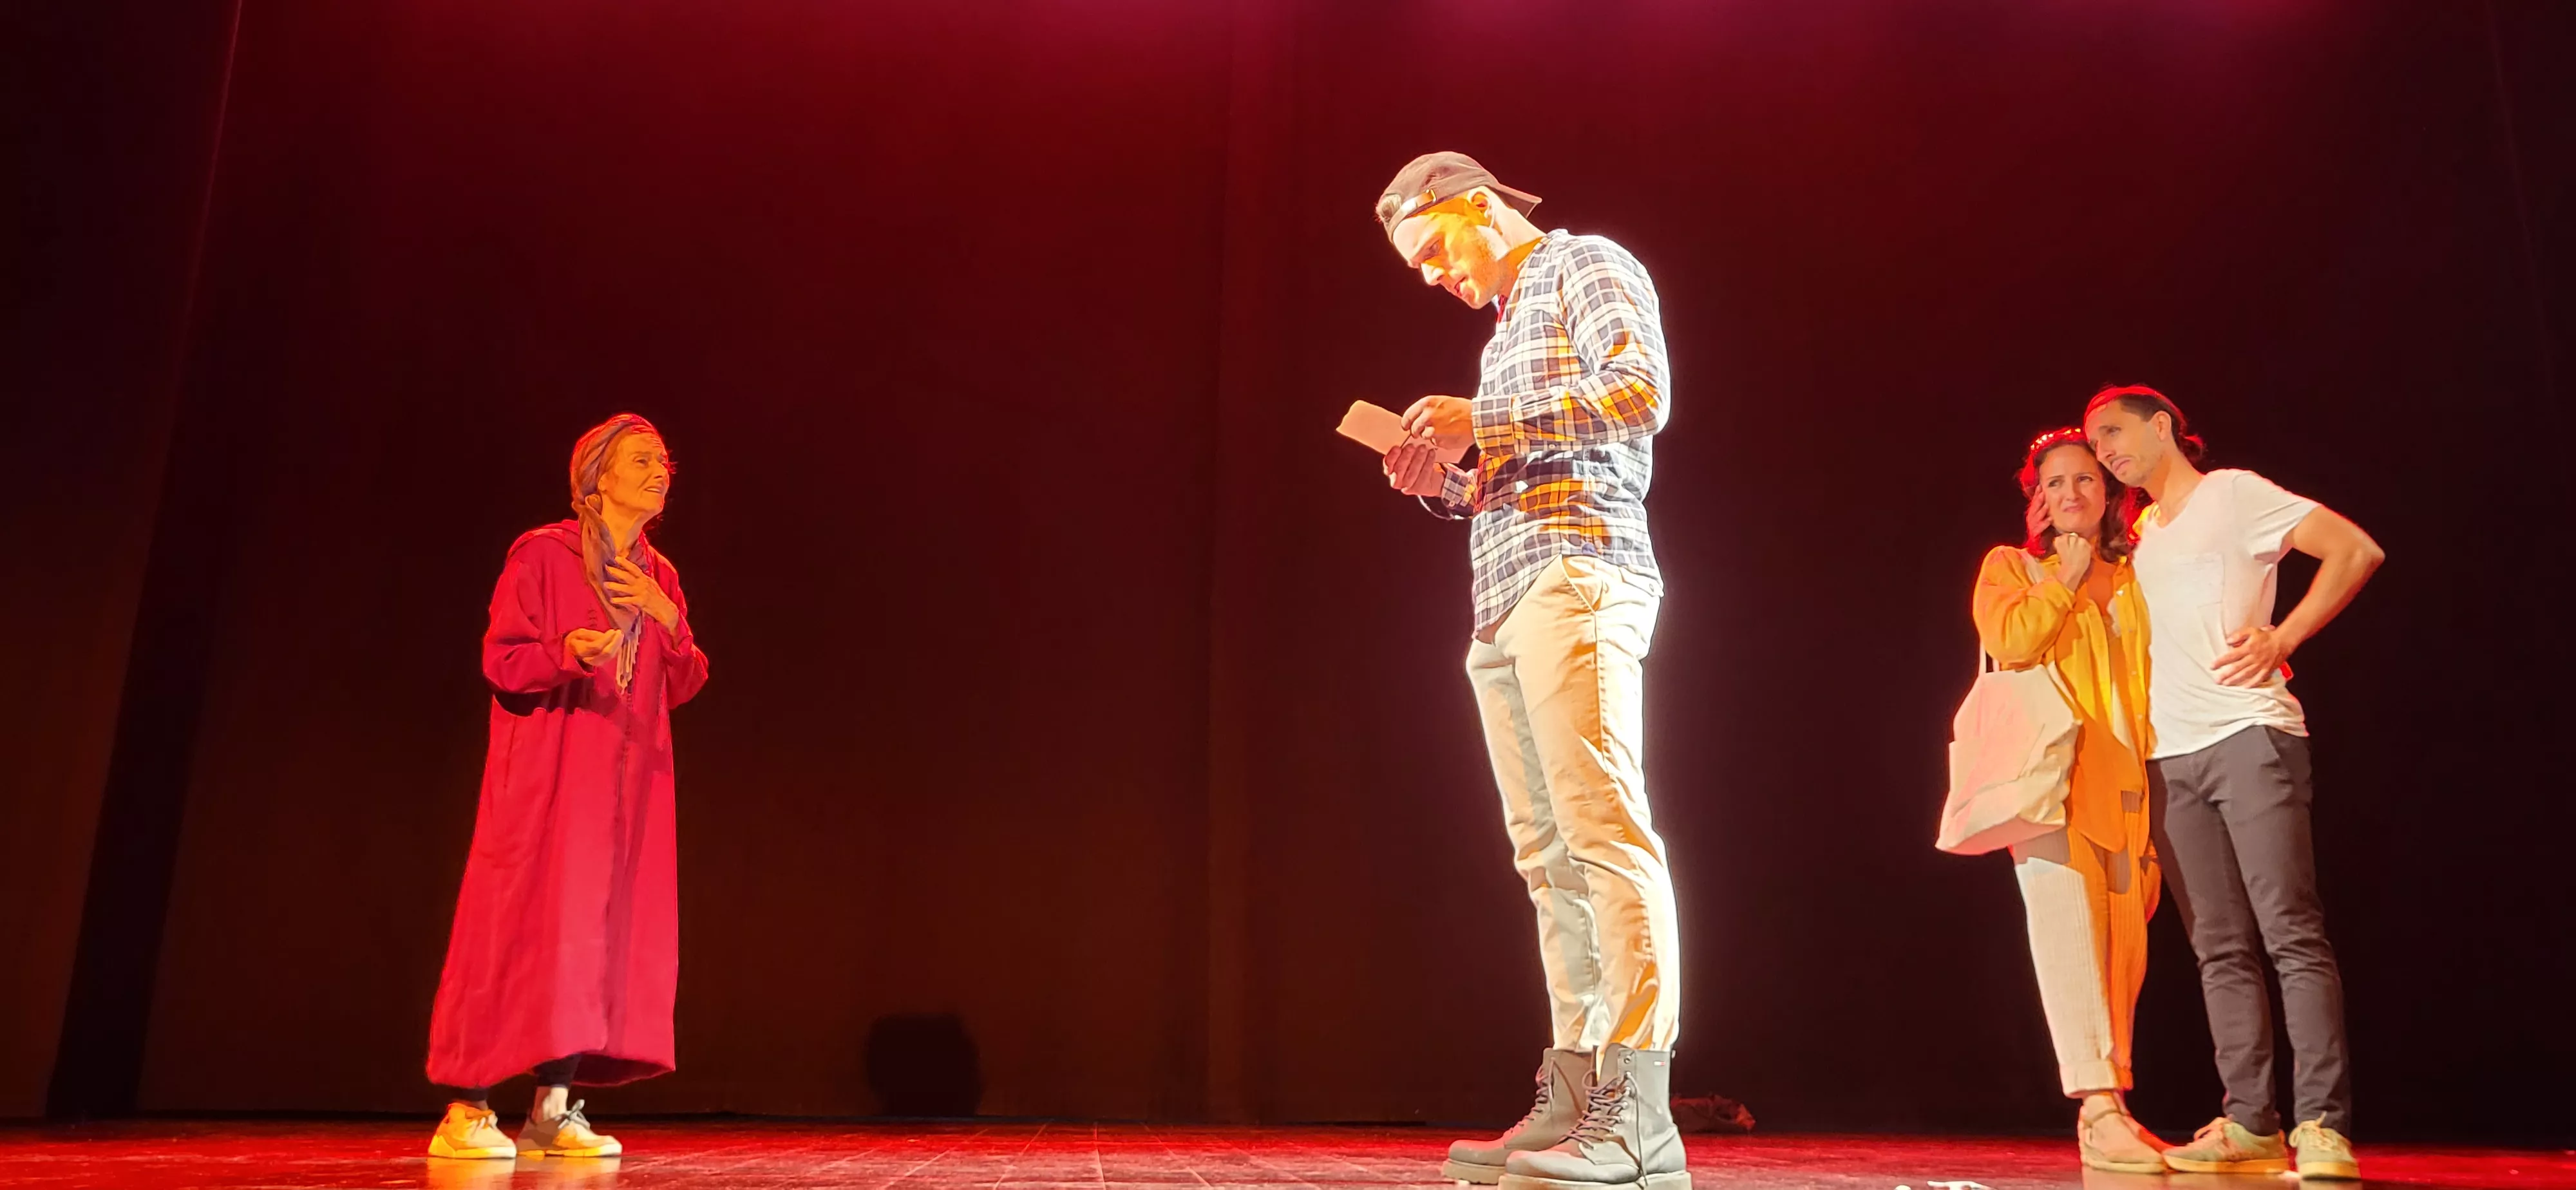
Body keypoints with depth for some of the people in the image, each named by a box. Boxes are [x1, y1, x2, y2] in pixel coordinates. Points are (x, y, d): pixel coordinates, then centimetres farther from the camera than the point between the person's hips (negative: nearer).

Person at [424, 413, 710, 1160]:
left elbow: (683, 686, 11)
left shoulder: (658, 576, 14)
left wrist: (668, 620, -6)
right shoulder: (543, 554, -3)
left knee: (600, 929, 1)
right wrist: (569, 651, -26)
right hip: (548, 771, -6)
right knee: (520, 924, -8)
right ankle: (466, 1111, -1)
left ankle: (552, 1111, 6)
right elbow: (501, 659, -8)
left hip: (627, 778, 6)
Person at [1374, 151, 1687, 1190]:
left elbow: (1642, 392, -11)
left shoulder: (1587, 268, 7)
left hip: (1576, 578, -9)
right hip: (1506, 606, 9)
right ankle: (1573, 1099, 3)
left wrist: (1483, 423, -10)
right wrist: (1450, 485, 9)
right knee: (1550, 856, 2)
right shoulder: (1510, 326, 30)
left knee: (1605, 832, -16)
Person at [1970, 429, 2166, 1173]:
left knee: (2123, 943, 2)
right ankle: (2098, 1107, -17)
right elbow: (2011, 641, -7)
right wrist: (2069, 574, 1)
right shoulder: (2012, 566, 12)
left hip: (2125, 780, 4)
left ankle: (2110, 1110, 9)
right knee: (2070, 930, -14)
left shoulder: (2134, 578, 22)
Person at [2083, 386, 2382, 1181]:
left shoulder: (2233, 494, 4)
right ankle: (2250, 1123, 5)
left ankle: (2322, 1125, -11)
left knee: (2291, 932, -11)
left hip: (2249, 735, -6)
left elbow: (2356, 550, -4)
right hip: (2170, 757, 6)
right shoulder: (2138, 537, 22)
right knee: (2221, 949, 3)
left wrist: (2282, 639, -10)